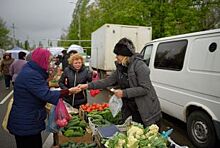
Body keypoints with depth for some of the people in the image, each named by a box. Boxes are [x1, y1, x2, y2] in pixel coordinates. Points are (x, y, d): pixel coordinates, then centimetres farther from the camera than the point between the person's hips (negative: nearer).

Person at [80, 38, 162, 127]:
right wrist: (88, 86, 0)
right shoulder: (121, 68, 4)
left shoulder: (139, 65, -19)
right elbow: (108, 81, 5)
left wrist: (124, 93, -24)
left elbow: (145, 88, -22)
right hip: (133, 111, 7)